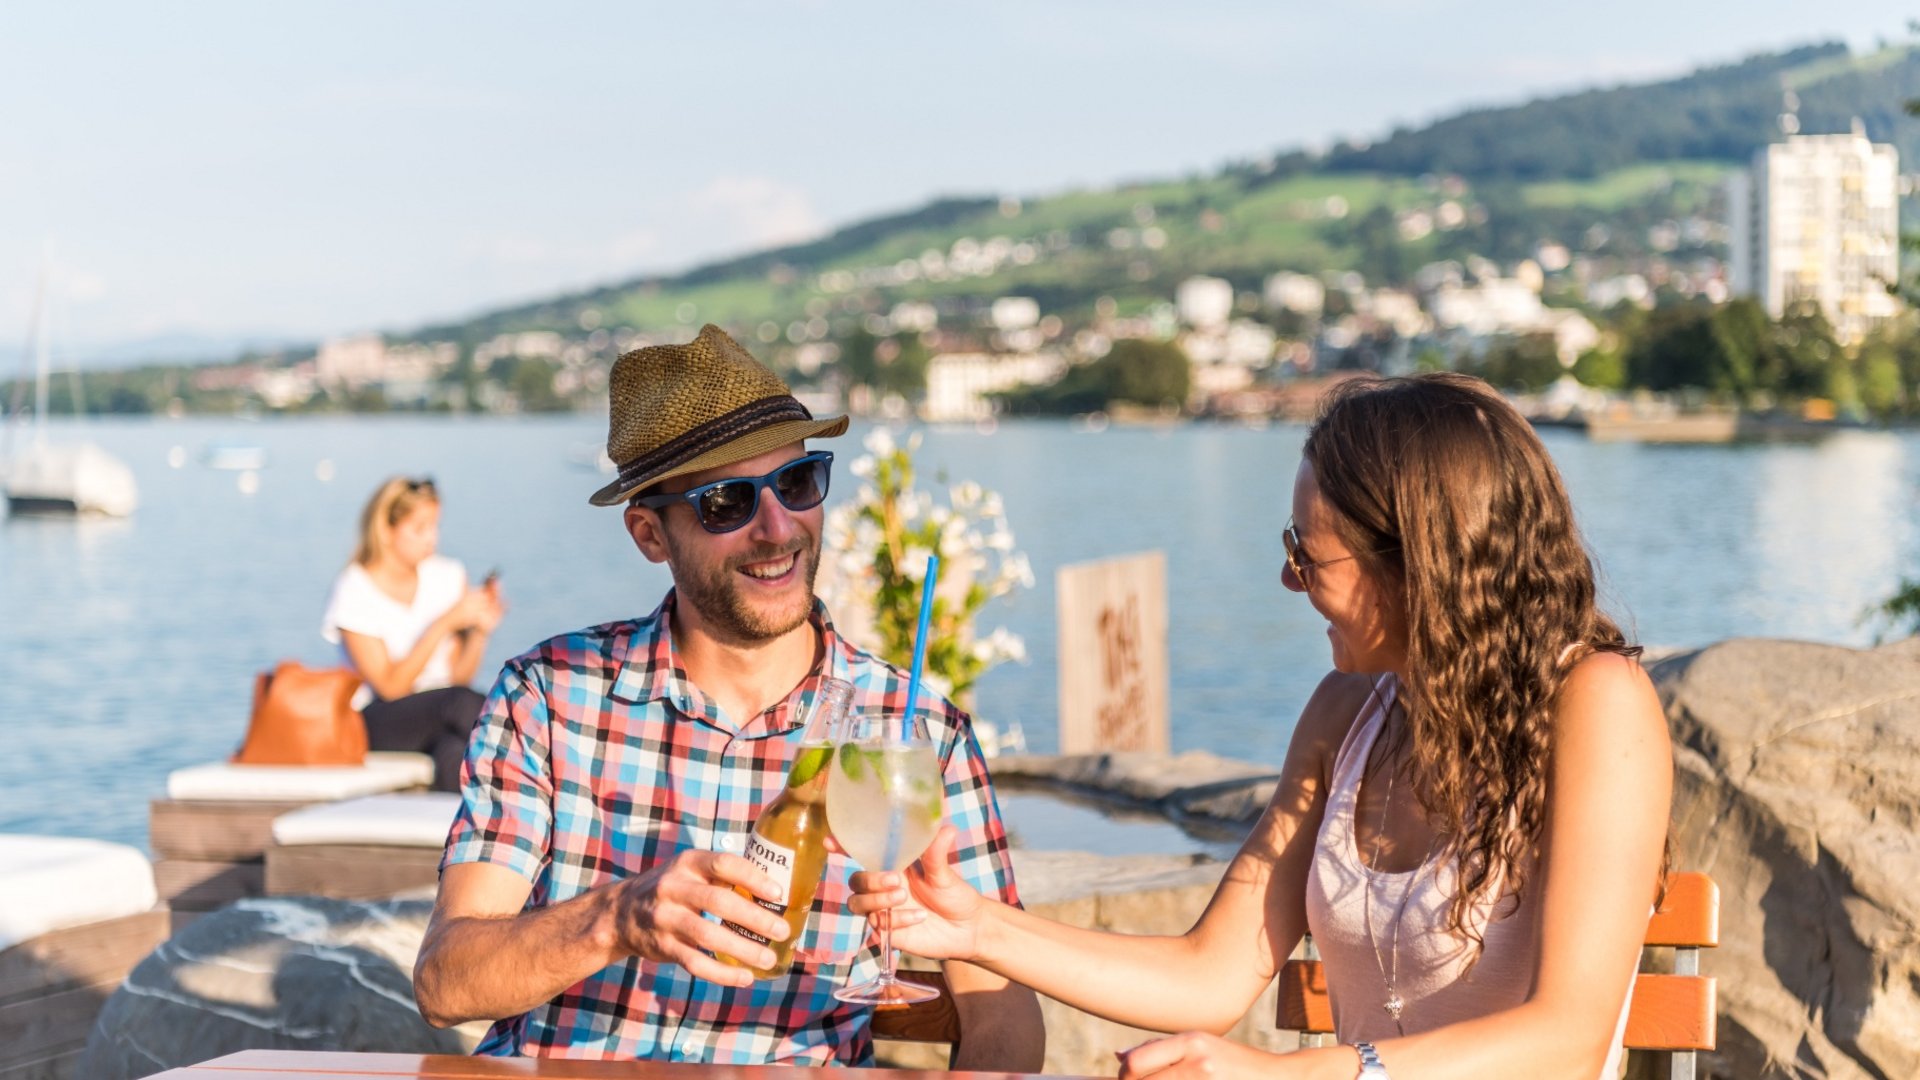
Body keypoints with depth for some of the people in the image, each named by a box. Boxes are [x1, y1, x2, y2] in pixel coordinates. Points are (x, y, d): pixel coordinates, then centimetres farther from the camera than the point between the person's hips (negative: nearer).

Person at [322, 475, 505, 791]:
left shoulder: (447, 576, 6)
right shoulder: (355, 592, -7)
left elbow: (459, 675, 6)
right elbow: (391, 687, -15)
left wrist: (480, 630, -13)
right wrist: (446, 622, -20)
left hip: (440, 713, 4)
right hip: (379, 723, -4)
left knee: (455, 750, -34)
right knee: (466, 702, -33)